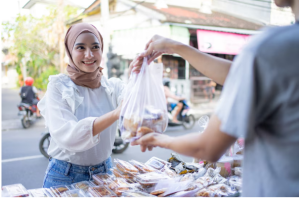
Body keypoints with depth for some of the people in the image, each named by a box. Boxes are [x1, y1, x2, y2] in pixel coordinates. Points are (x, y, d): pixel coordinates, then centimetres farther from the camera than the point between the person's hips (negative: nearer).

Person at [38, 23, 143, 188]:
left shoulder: (113, 86, -2)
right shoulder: (58, 87, -12)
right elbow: (66, 136, -25)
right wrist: (115, 114, -38)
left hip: (103, 172, 3)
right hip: (65, 176, -3)